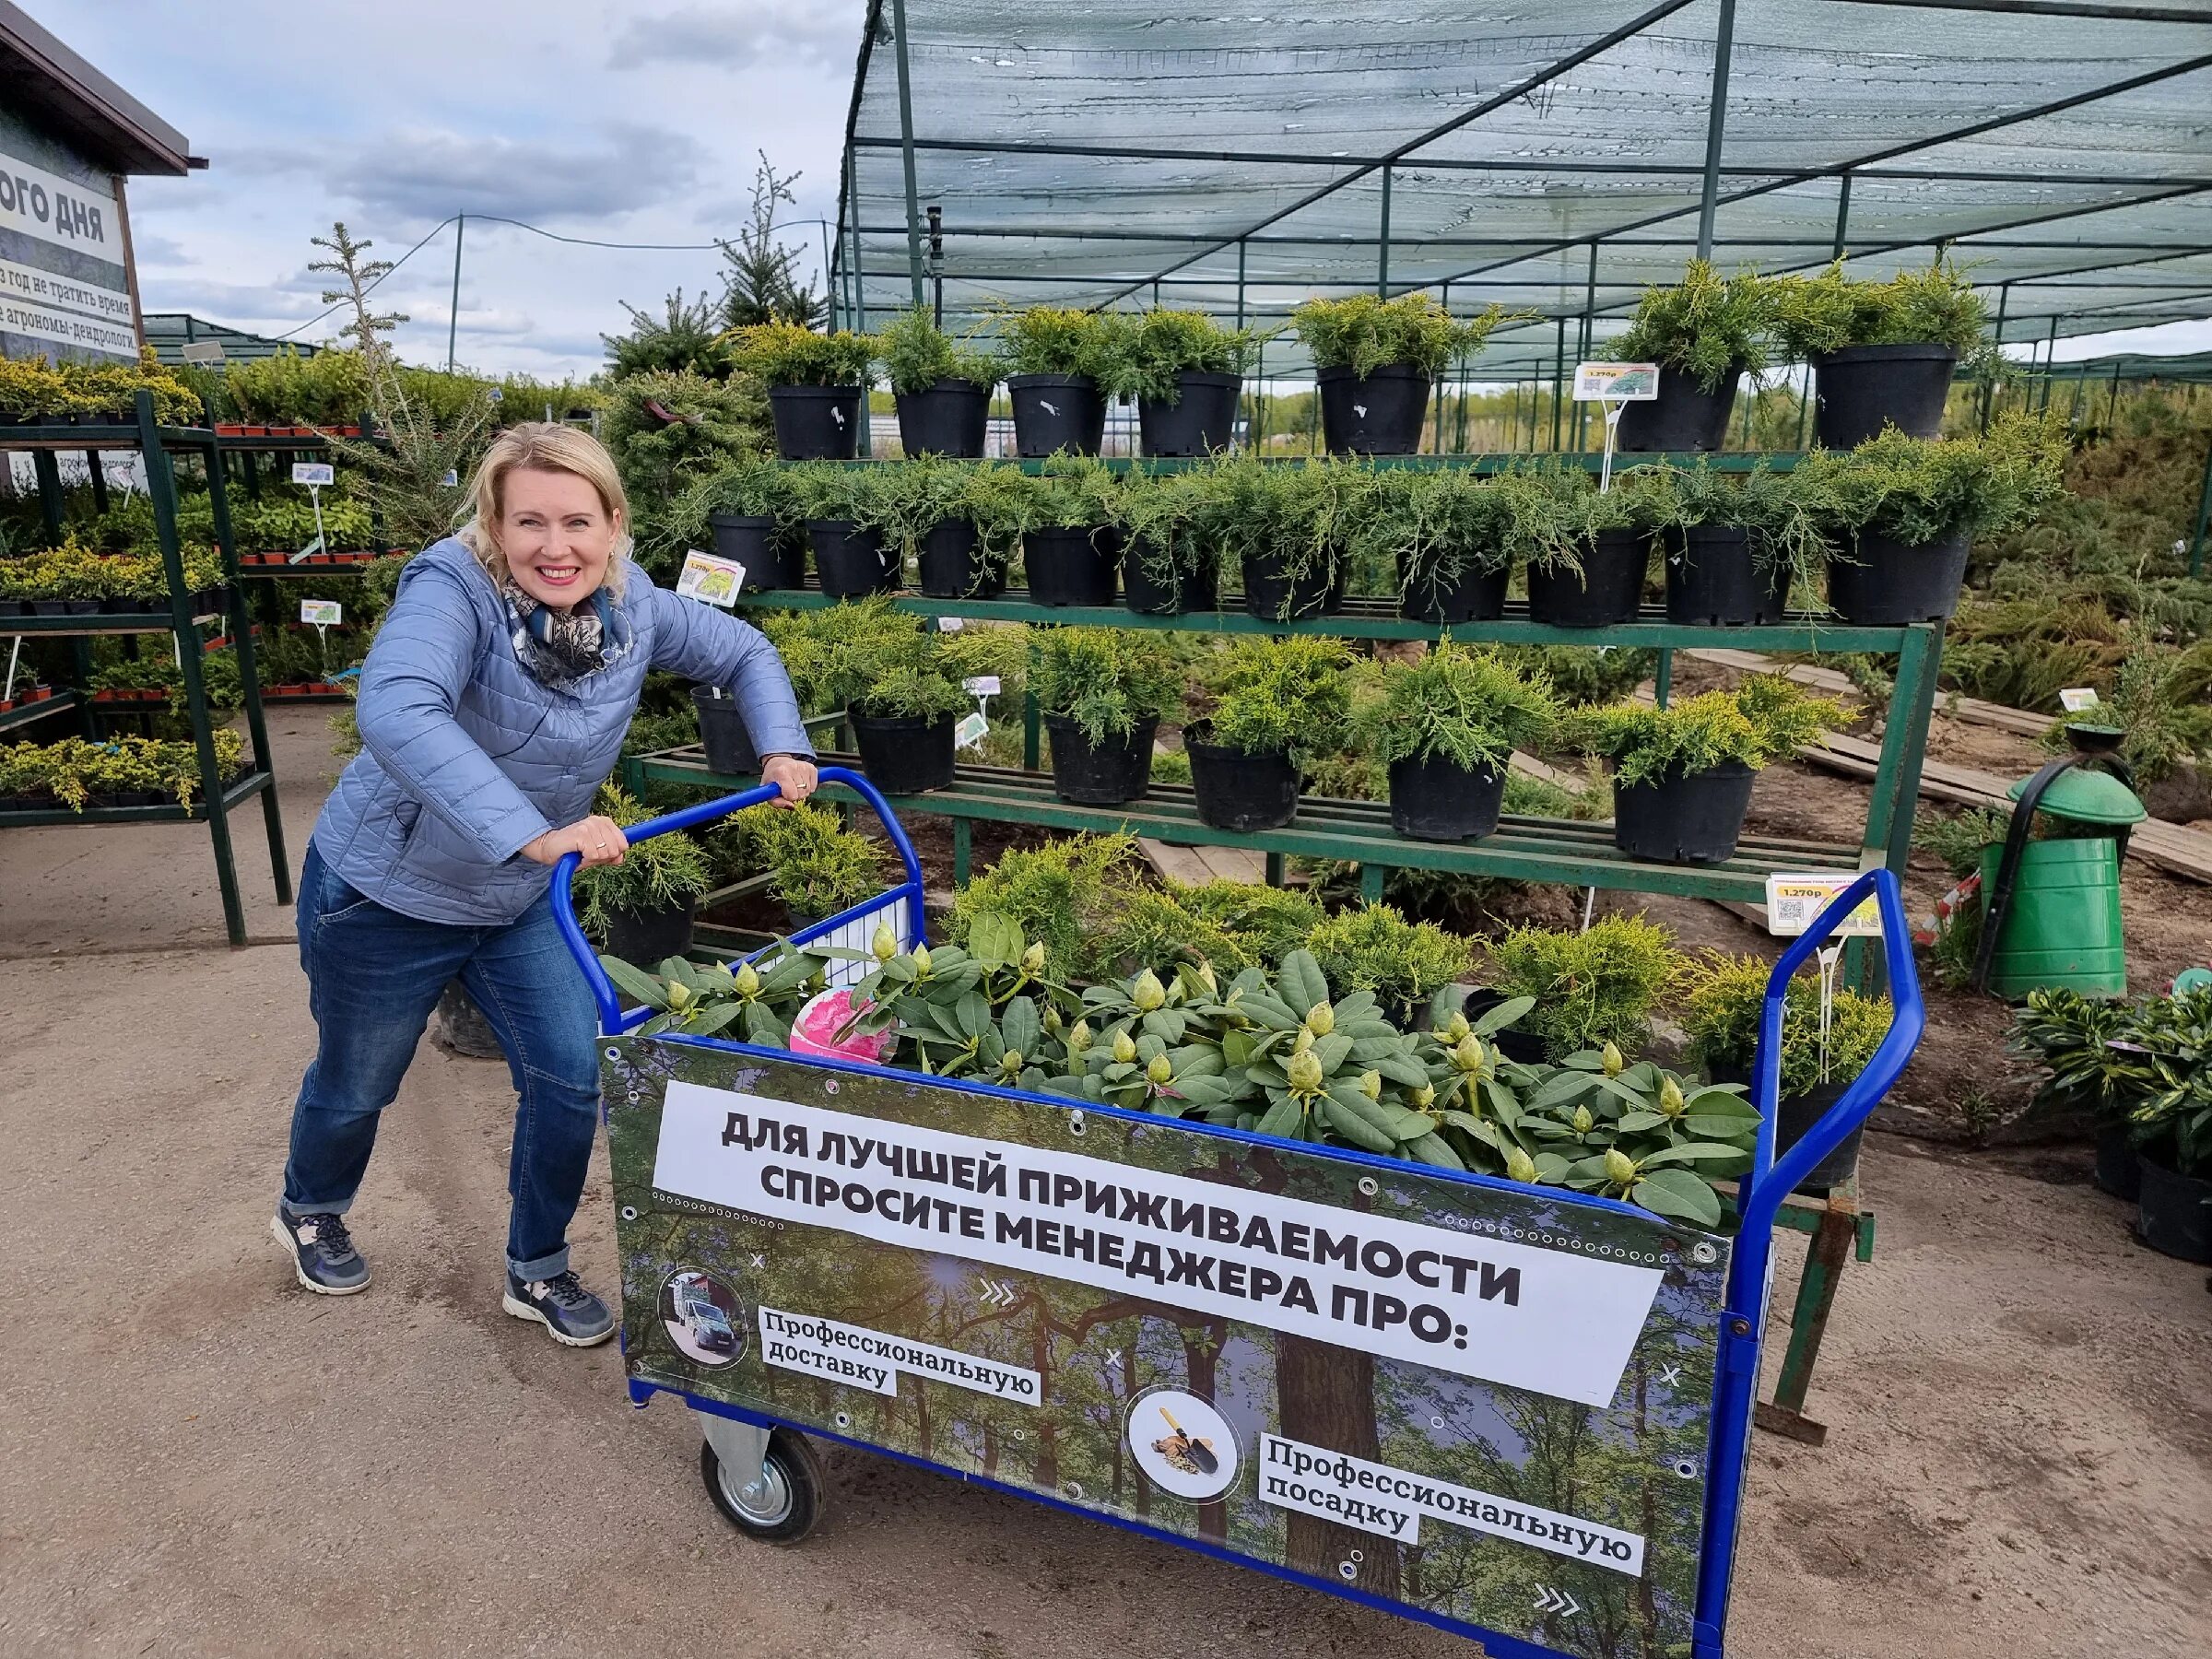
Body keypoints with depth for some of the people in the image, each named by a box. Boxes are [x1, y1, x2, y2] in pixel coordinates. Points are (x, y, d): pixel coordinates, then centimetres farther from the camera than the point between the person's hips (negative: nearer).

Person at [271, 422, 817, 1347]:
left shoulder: (632, 608, -13)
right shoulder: (453, 591, -30)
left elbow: (742, 652, 2)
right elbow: (395, 714, -49)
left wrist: (782, 751, -14)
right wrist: (535, 835, -56)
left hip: (522, 901, 4)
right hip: (385, 892, -4)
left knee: (571, 1079, 0)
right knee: (357, 1085, 18)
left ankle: (538, 1272, 26)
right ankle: (308, 1214, 53)